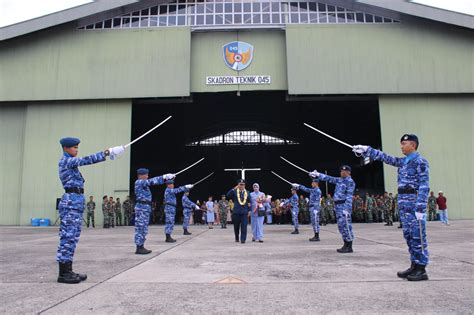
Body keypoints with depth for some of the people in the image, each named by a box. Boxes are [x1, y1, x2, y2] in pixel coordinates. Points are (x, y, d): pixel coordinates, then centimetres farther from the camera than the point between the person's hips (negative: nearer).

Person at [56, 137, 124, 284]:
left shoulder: (70, 162, 22)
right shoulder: (66, 161, -9)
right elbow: (87, 160, -20)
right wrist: (108, 152, -23)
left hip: (76, 201, 10)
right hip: (71, 201, -10)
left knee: (72, 237, 9)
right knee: (68, 236, -7)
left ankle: (68, 271, 14)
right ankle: (63, 274, -3)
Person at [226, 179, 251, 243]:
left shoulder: (247, 192, 9)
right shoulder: (235, 191, 2)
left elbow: (249, 202, 13)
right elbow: (228, 195, -16)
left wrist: (249, 211, 7)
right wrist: (234, 188, -21)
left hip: (244, 212, 0)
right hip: (236, 212, 0)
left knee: (244, 227, -7)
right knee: (236, 227, 10)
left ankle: (243, 239, -2)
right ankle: (237, 238, 28)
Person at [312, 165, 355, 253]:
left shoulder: (350, 182, -8)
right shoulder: (339, 180, 17)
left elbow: (349, 196, -15)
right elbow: (329, 178, 23)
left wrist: (346, 209, -21)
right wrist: (318, 175, 18)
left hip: (344, 205, -9)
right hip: (338, 205, 9)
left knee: (346, 225, -8)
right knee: (341, 225, 10)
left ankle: (349, 247, -3)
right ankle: (346, 245, 17)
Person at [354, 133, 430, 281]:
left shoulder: (420, 161, -8)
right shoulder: (402, 161, 15)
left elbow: (424, 186, -14)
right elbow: (385, 157, 18)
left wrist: (420, 208, -20)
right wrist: (366, 150, 11)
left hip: (415, 202, -8)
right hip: (403, 203, 8)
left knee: (418, 236, -4)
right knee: (408, 235, 10)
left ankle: (421, 270, 3)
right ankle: (414, 266, 18)